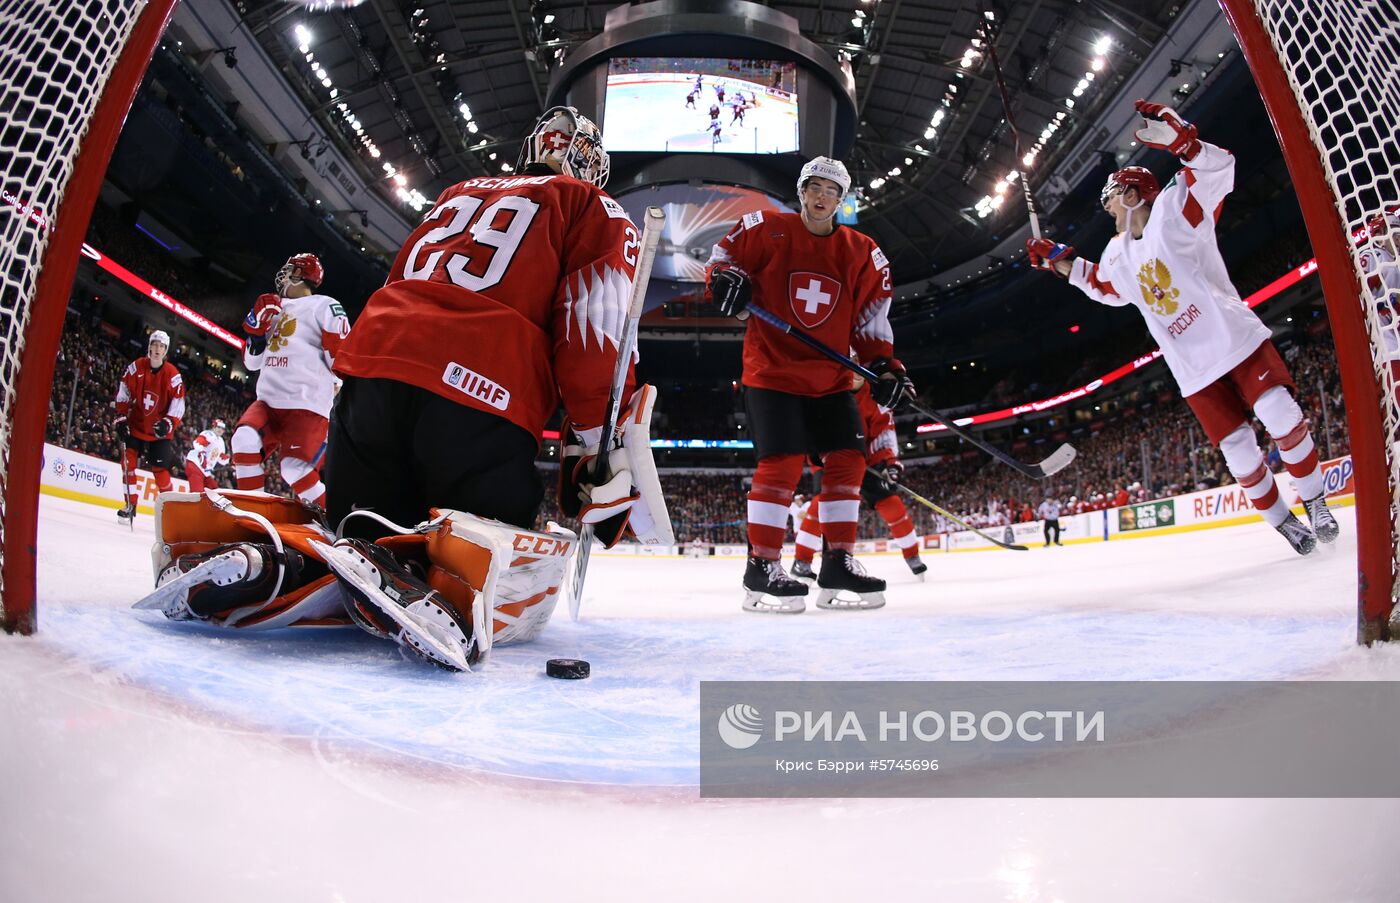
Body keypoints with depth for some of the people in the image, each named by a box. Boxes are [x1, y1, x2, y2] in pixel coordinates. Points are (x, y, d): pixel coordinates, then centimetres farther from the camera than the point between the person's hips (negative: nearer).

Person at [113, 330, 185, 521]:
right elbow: (123, 392, 1)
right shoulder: (136, 367, -6)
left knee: (160, 469, -4)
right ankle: (130, 505, 5)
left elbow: (178, 403, -11)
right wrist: (121, 417, -4)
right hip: (135, 425, 2)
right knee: (128, 460, -4)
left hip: (159, 431, -2)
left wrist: (168, 423, -23)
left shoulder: (173, 375, -12)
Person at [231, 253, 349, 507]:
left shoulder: (324, 306, -1)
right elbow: (252, 362, 23)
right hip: (269, 401, 7)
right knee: (245, 440, -19)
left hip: (307, 406, -7)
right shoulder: (275, 310, 22)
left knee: (295, 469, -20)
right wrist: (257, 325, 10)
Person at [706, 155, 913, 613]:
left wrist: (883, 365, -2)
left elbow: (871, 318, 10)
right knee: (782, 462, -15)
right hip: (771, 369, -5)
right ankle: (761, 567, -5)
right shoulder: (765, 229, -1)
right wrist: (725, 280, -14)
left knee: (847, 459, -1)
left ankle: (839, 564, 9)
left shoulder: (862, 253, 8)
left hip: (830, 376, 5)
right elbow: (723, 255, 9)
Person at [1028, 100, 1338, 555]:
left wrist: (1180, 139, -36)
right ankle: (1282, 521, 15)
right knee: (1238, 451, 0)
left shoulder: (1173, 209, -6)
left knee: (1282, 417, -14)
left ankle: (1315, 501, 7)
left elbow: (1218, 168, -20)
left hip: (1237, 338, -5)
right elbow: (1104, 287, 31)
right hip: (1195, 369, 5)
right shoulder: (1119, 254, 13)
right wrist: (1059, 260, 24)